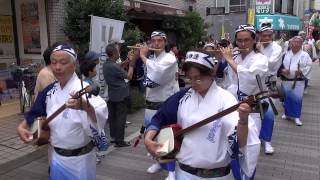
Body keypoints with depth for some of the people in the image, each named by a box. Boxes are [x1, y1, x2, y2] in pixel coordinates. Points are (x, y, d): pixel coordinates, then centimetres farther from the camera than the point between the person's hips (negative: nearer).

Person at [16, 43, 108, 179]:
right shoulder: (49, 91, -1)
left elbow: (100, 119, -39)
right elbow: (35, 114, 16)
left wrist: (86, 106, -57)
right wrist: (22, 127, -1)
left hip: (79, 159, -6)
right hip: (57, 156, 6)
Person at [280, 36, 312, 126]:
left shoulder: (305, 55, -1)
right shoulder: (286, 54, 5)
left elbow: (309, 66, -2)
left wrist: (302, 72, -17)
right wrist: (282, 70, -12)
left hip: (298, 81, -2)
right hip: (286, 80, 2)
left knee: (297, 98, -3)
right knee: (287, 98, 11)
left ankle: (296, 116, 6)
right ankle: (287, 113, 27)